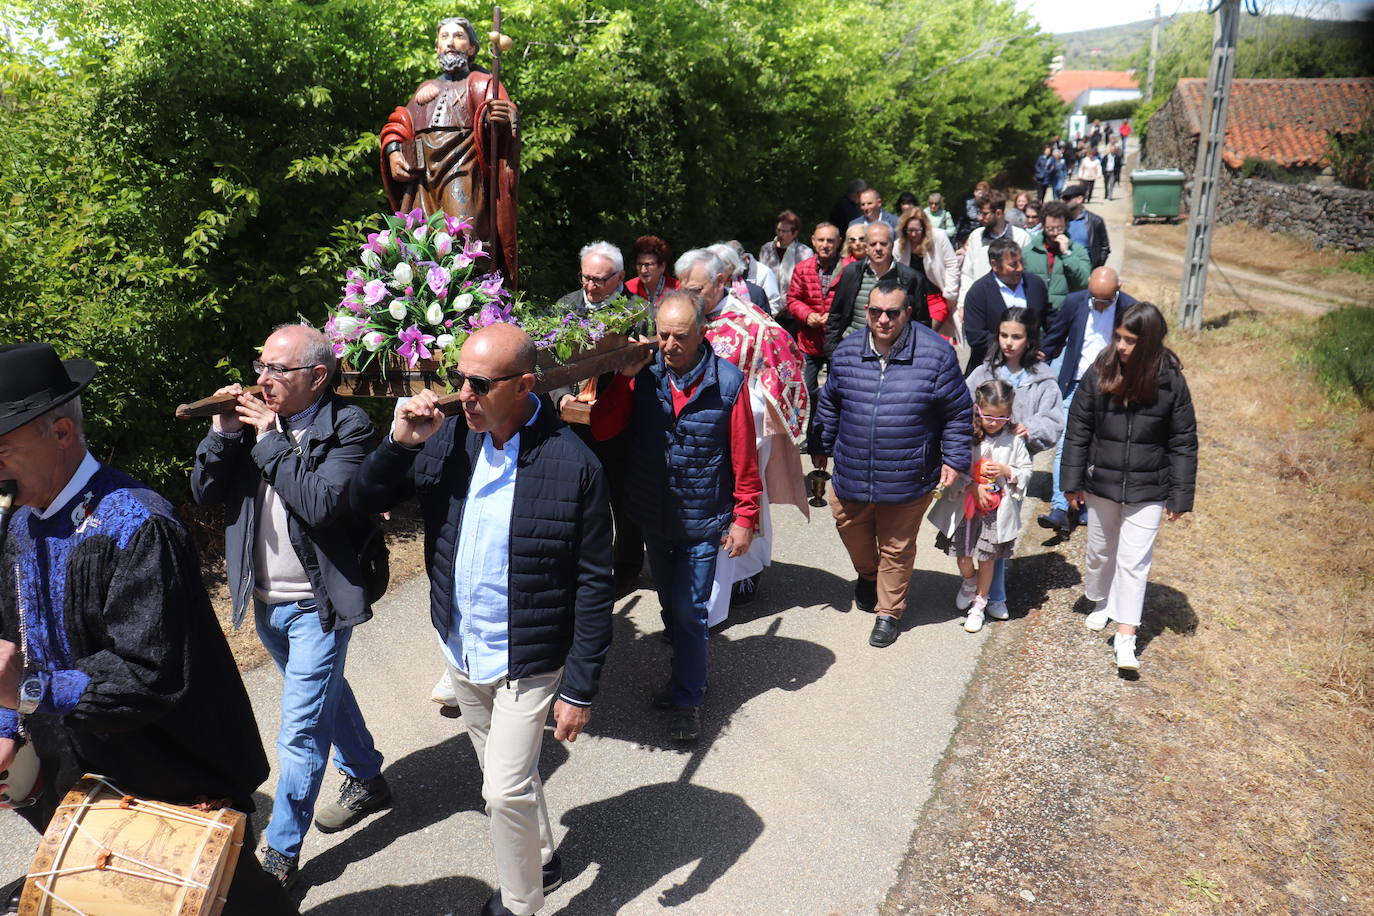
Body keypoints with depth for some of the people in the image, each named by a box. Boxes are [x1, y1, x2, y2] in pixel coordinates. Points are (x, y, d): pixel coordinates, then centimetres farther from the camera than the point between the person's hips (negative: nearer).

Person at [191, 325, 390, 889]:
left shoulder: (347, 427, -16)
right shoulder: (256, 416, 0)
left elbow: (322, 504, -29)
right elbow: (204, 493, 0)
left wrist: (270, 441, -23)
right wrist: (223, 433, -15)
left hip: (316, 605, -7)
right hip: (264, 601, 7)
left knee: (300, 730, 0)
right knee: (327, 694, 25)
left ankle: (280, 853, 15)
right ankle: (367, 782, 46)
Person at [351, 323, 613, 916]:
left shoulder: (573, 465, -21)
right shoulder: (448, 438, -8)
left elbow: (593, 585, -16)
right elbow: (364, 501, 0)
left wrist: (581, 689, -14)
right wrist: (400, 443, -19)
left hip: (528, 661, -5)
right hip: (461, 649, 6)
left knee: (506, 789, -1)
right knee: (504, 774, 23)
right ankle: (541, 860, 48)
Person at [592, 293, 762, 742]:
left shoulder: (727, 382, -15)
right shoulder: (644, 375, -9)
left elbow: (744, 456, -10)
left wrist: (744, 517, -8)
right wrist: (624, 378, -23)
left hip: (702, 522, -4)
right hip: (654, 518, 4)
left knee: (690, 612, 1)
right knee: (671, 605, 20)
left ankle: (688, 700, 18)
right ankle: (686, 673, 43)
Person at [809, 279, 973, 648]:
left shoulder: (936, 354, -11)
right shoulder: (847, 351, -2)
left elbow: (959, 412, -3)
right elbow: (829, 403, 13)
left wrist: (954, 459, -5)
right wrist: (820, 446, 17)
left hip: (907, 479, -3)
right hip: (851, 475, 3)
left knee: (896, 548, 11)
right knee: (853, 532, 21)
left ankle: (889, 611, 32)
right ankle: (868, 575, 53)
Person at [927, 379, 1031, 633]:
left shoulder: (1013, 440, -3)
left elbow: (1026, 471, 5)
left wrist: (1006, 471, -14)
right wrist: (973, 487, -18)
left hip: (996, 510, 1)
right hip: (965, 506, 0)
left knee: (987, 558, 10)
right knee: (963, 555, 6)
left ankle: (979, 604, 27)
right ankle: (969, 582, 40)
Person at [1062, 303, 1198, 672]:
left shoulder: (1170, 382, -10)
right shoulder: (1100, 373, -8)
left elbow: (1184, 443, -3)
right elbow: (1078, 428, 0)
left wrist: (1180, 496, -4)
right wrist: (1072, 482, 0)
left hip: (1147, 491, -2)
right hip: (1101, 484, 2)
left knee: (1134, 561, -2)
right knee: (1100, 551, 19)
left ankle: (1125, 639, 5)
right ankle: (1101, 603, 45)